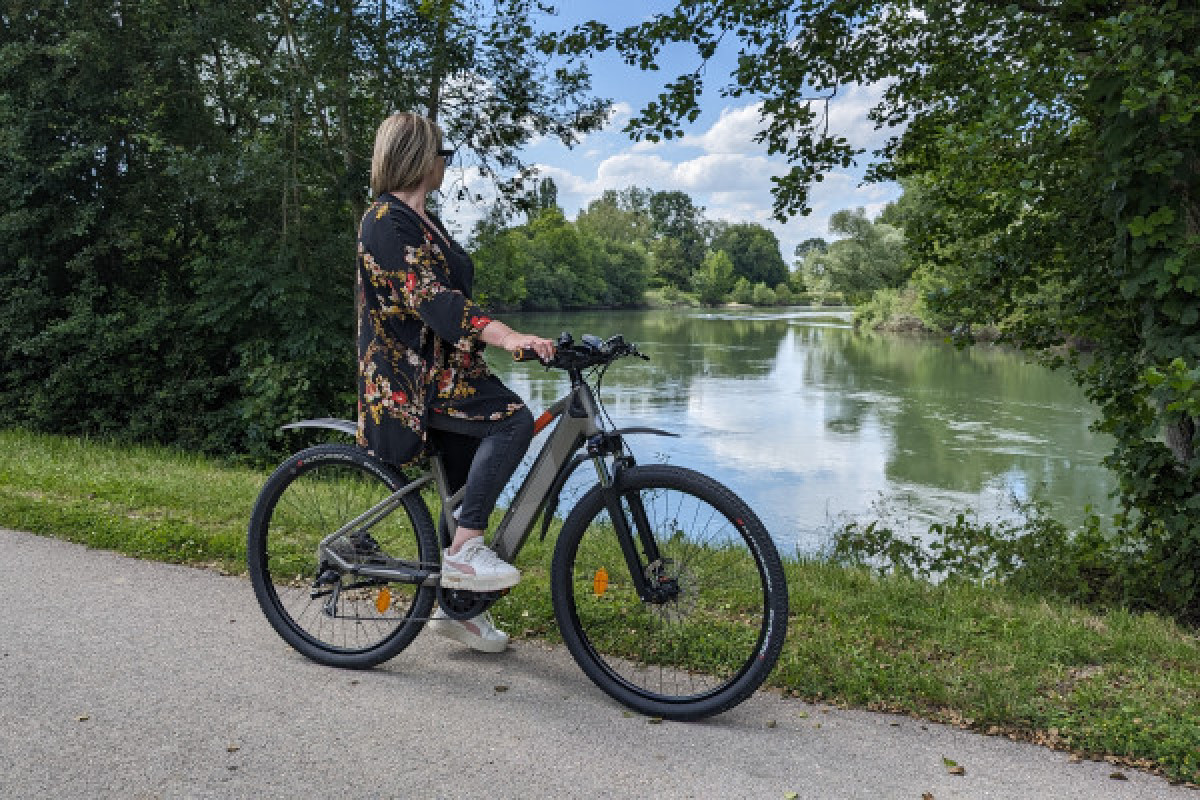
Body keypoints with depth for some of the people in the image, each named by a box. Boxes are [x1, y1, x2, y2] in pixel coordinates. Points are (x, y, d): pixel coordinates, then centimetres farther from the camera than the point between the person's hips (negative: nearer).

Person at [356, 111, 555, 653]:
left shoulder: (423, 221, 19)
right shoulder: (386, 220, -13)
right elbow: (428, 297, -27)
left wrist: (522, 339, 20)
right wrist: (506, 336, -39)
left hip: (442, 369, 10)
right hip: (408, 377, -10)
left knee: (469, 492, 11)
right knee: (513, 420, -28)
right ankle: (464, 552, -20)